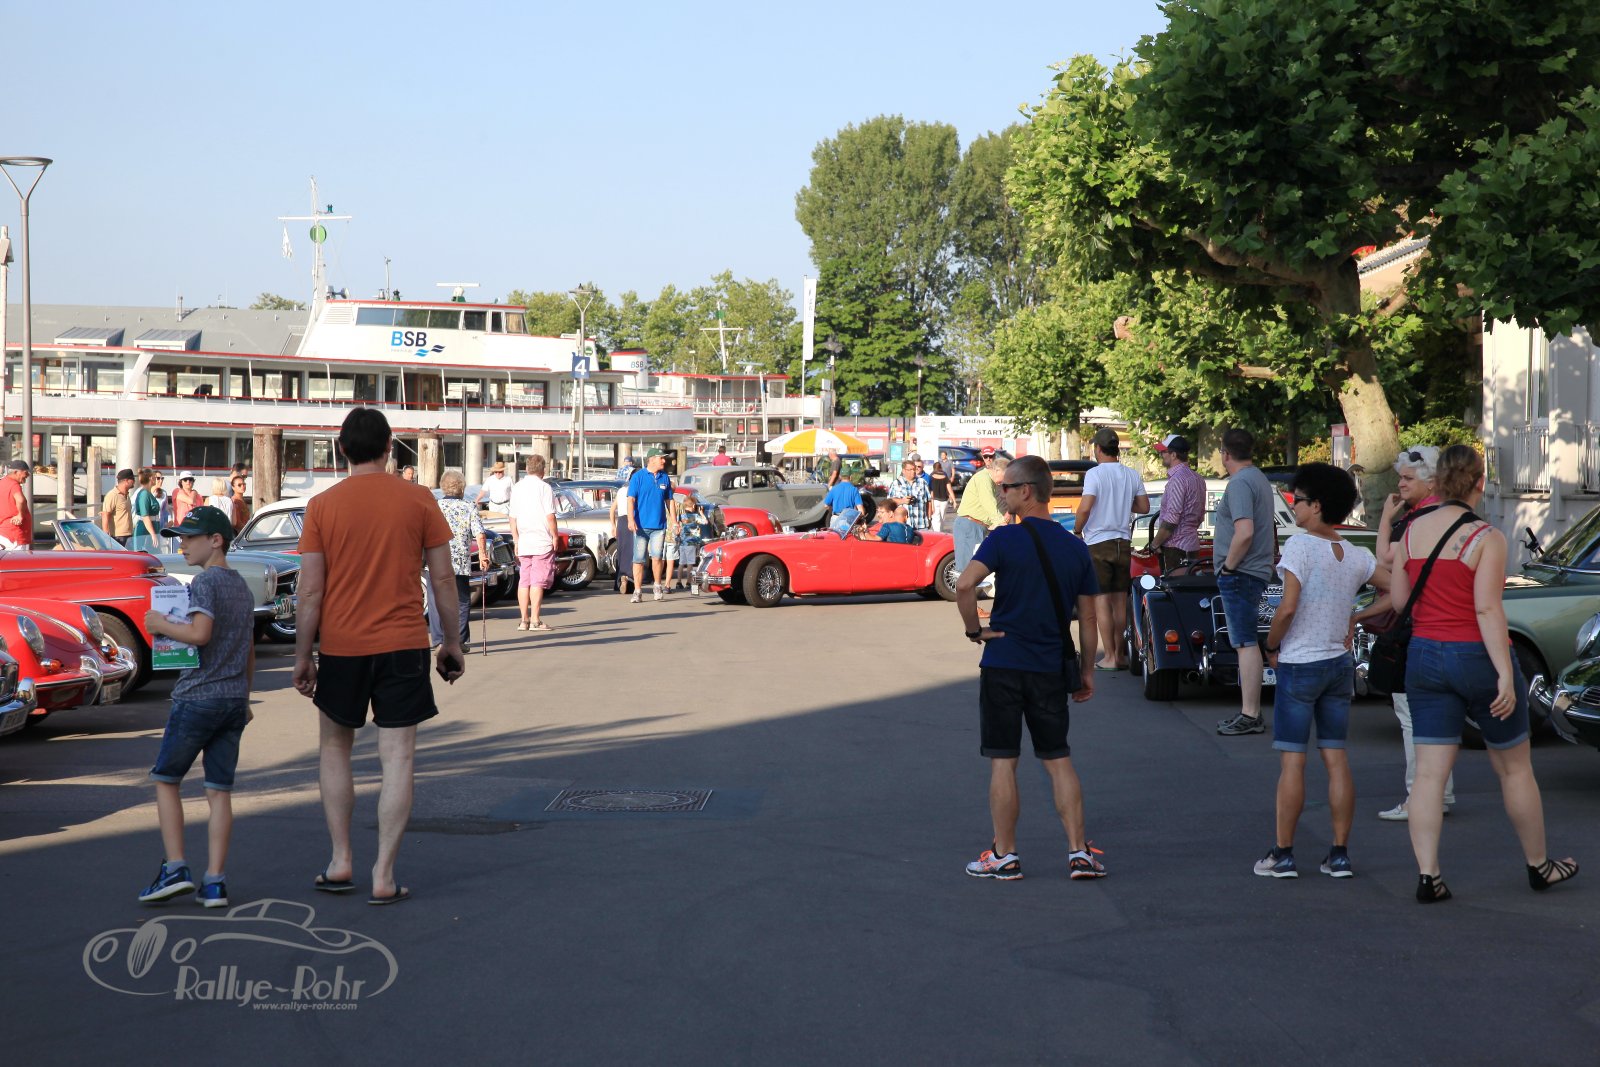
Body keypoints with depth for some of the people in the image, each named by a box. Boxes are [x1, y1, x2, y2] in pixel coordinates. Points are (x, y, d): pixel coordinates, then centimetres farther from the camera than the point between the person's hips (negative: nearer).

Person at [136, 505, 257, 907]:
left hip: (197, 697, -7)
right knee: (220, 790, 5)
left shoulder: (205, 581, -11)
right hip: (235, 698, 7)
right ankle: (214, 882, 2)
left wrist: (161, 625, -10)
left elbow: (199, 633, -25)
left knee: (166, 780, 8)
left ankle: (175, 868, -1)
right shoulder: (243, 587, 14)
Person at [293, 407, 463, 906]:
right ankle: (384, 876, -1)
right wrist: (452, 641, 11)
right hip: (403, 643, -1)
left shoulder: (322, 506, -3)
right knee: (397, 760, 1)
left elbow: (311, 592, -4)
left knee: (335, 748, 19)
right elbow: (442, 578, 0)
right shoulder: (418, 500, -3)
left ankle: (341, 861, 18)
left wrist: (302, 657, 4)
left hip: (340, 645, 1)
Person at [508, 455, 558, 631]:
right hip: (542, 543, -5)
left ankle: (524, 620, 10)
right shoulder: (544, 487, -8)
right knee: (538, 582, -4)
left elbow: (513, 517, 10)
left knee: (523, 581, 10)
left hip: (523, 543, 5)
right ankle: (535, 621, -6)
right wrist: (555, 537, -4)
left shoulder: (516, 488, 8)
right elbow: (550, 516, -13)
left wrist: (516, 540, 14)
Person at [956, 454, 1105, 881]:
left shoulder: (1005, 538, -9)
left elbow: (964, 584, -24)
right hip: (1052, 669, 4)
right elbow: (1087, 618, 8)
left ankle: (1004, 855, 8)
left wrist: (974, 630, -10)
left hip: (1004, 664, -4)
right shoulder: (1075, 548, 5)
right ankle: (1079, 851, 7)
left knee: (1003, 761, 4)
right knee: (1059, 760, 12)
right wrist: (1087, 671, 16)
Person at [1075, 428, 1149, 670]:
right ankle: (1120, 655, 16)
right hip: (1123, 543, 5)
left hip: (1098, 543, -5)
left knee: (1102, 601, -3)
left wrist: (1077, 530, -4)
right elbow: (1144, 507, 12)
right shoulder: (1132, 475, 6)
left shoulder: (1095, 474, -12)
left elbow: (1085, 507, -21)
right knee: (1120, 602, 11)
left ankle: (1110, 658, -6)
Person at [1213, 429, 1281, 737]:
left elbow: (1245, 533, -26)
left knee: (1246, 643, -10)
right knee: (1247, 642, 15)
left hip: (1240, 574, -10)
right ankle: (1251, 712, 20)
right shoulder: (1260, 479, 17)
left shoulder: (1240, 483, -15)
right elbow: (1269, 530, 27)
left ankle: (1250, 716, -10)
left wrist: (1228, 565, -15)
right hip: (1257, 572, 10)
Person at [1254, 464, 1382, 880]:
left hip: (1299, 664, -6)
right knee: (1336, 758, 8)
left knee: (1291, 760, -1)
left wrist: (1271, 647, -7)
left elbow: (1288, 607, -22)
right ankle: (1340, 853, 9)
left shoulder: (1300, 546, -15)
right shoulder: (1356, 556, 5)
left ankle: (1283, 853, 2)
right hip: (1339, 663, 6)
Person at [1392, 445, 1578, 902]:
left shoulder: (1411, 532, 1)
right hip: (1478, 658, -4)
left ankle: (1427, 874, -5)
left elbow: (1398, 599, 4)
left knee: (1429, 773, 3)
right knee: (1514, 768, 12)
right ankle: (1538, 865, 26)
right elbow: (1488, 610, -19)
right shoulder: (1486, 538, -13)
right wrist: (1506, 675, -20)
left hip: (1424, 658, 4)